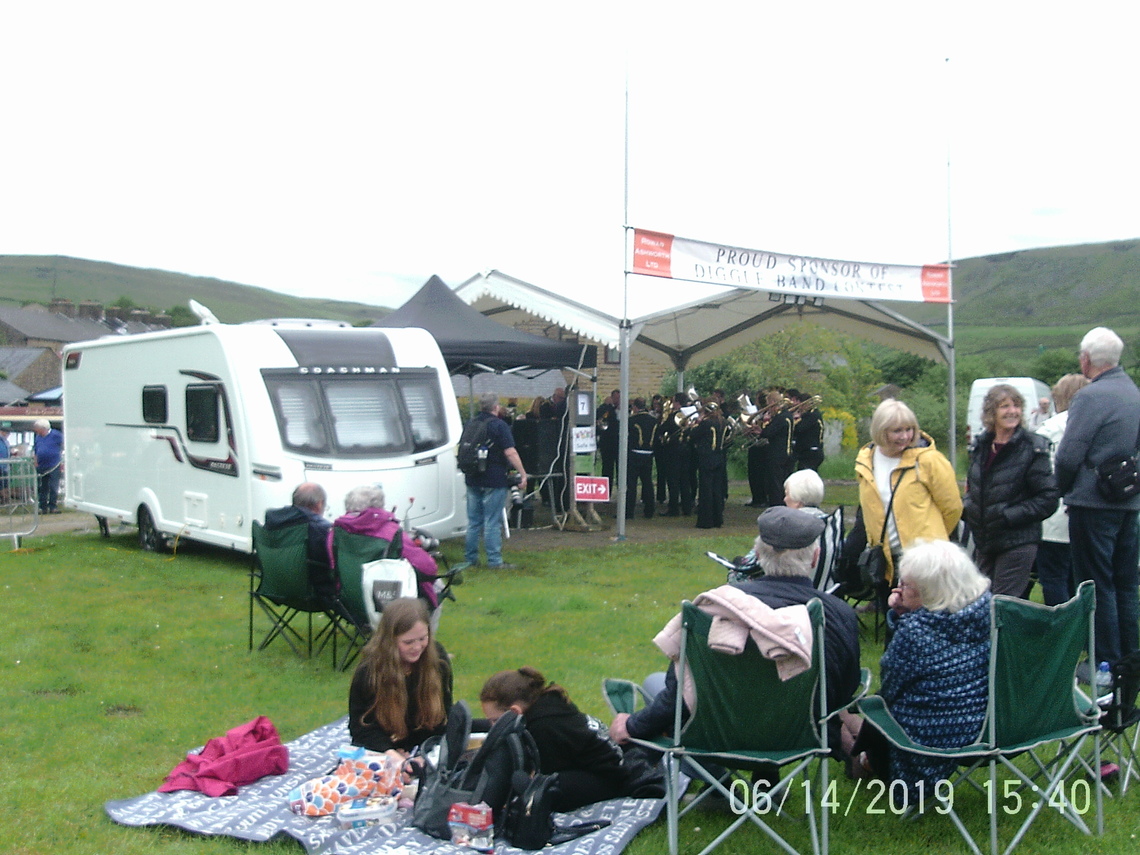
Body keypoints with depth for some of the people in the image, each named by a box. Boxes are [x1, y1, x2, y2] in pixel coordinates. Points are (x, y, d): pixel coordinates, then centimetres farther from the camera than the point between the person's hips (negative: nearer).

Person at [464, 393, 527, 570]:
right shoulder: (498, 425, -10)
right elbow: (510, 452, -18)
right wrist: (523, 474, -15)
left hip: (473, 480, 6)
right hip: (494, 480, -6)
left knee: (473, 521, 13)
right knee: (492, 522, -4)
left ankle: (470, 558, 17)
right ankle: (494, 561, -2)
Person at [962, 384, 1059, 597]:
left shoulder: (1032, 448, -10)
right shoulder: (981, 446, 9)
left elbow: (1048, 498, -12)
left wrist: (1009, 516, -18)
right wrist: (967, 507, 2)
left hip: (1017, 544, -6)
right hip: (984, 541, 6)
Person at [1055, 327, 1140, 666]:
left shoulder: (1091, 396, -16)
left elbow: (1068, 455, -17)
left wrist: (1062, 489, 0)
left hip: (1093, 502, -8)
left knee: (1097, 586, 0)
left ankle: (1105, 663, 4)